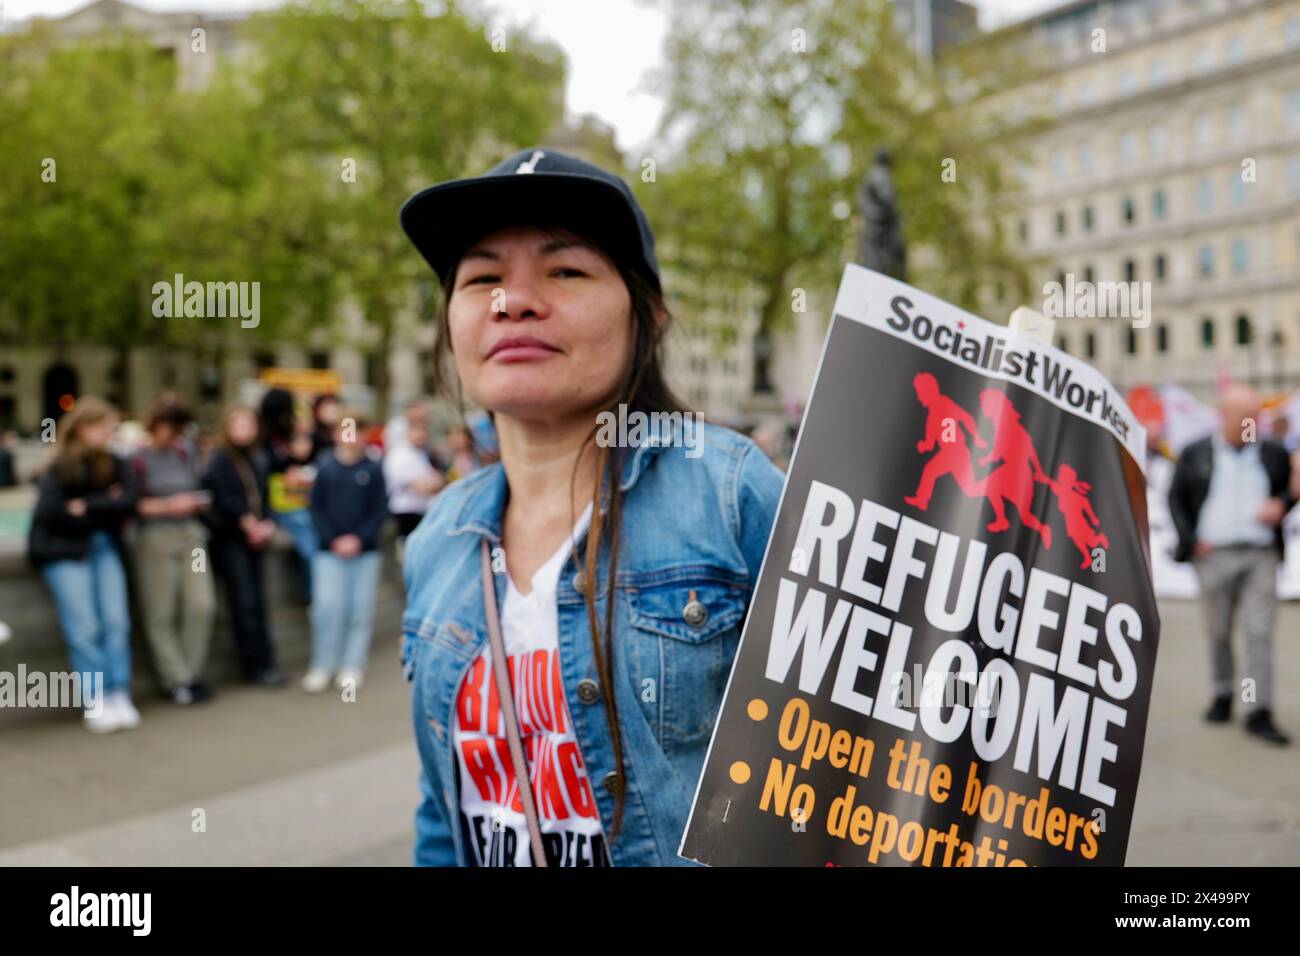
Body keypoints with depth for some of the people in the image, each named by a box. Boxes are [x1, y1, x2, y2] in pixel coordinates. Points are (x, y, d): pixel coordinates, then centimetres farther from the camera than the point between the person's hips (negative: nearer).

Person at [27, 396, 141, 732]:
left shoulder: (116, 465, 5)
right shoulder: (59, 467, -5)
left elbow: (128, 503, -8)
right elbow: (49, 512, -14)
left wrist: (86, 506, -14)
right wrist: (105, 507, -8)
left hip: (105, 548, 3)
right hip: (65, 552, -3)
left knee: (116, 622, -2)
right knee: (84, 626, -5)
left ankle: (120, 697, 4)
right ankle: (96, 701, 0)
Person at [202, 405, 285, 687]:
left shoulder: (258, 459, 12)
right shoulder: (219, 460, -3)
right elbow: (223, 498, -10)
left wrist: (266, 525, -2)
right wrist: (248, 523, -11)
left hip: (256, 539, 5)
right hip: (231, 539, -5)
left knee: (258, 603, 5)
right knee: (245, 604, -5)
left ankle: (261, 663, 10)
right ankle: (258, 665, -1)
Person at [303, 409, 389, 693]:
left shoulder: (373, 469, -1)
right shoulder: (325, 467, 1)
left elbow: (380, 510, 0)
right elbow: (317, 507, 2)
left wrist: (359, 538, -10)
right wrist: (333, 540, -8)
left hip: (365, 550, 0)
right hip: (330, 550, 0)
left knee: (361, 607, 2)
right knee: (328, 605, -7)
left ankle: (353, 666, 14)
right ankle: (322, 666, 6)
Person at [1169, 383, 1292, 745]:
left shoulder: (1273, 454, 8)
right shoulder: (1195, 454, 4)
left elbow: (1289, 489, 18)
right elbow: (1175, 497, 6)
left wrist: (1280, 504, -5)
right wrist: (1190, 539, -4)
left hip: (1261, 556, 0)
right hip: (1214, 555, 0)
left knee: (1260, 633, -5)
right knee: (1218, 633, 9)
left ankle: (1260, 713, -2)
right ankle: (1222, 697, 26)